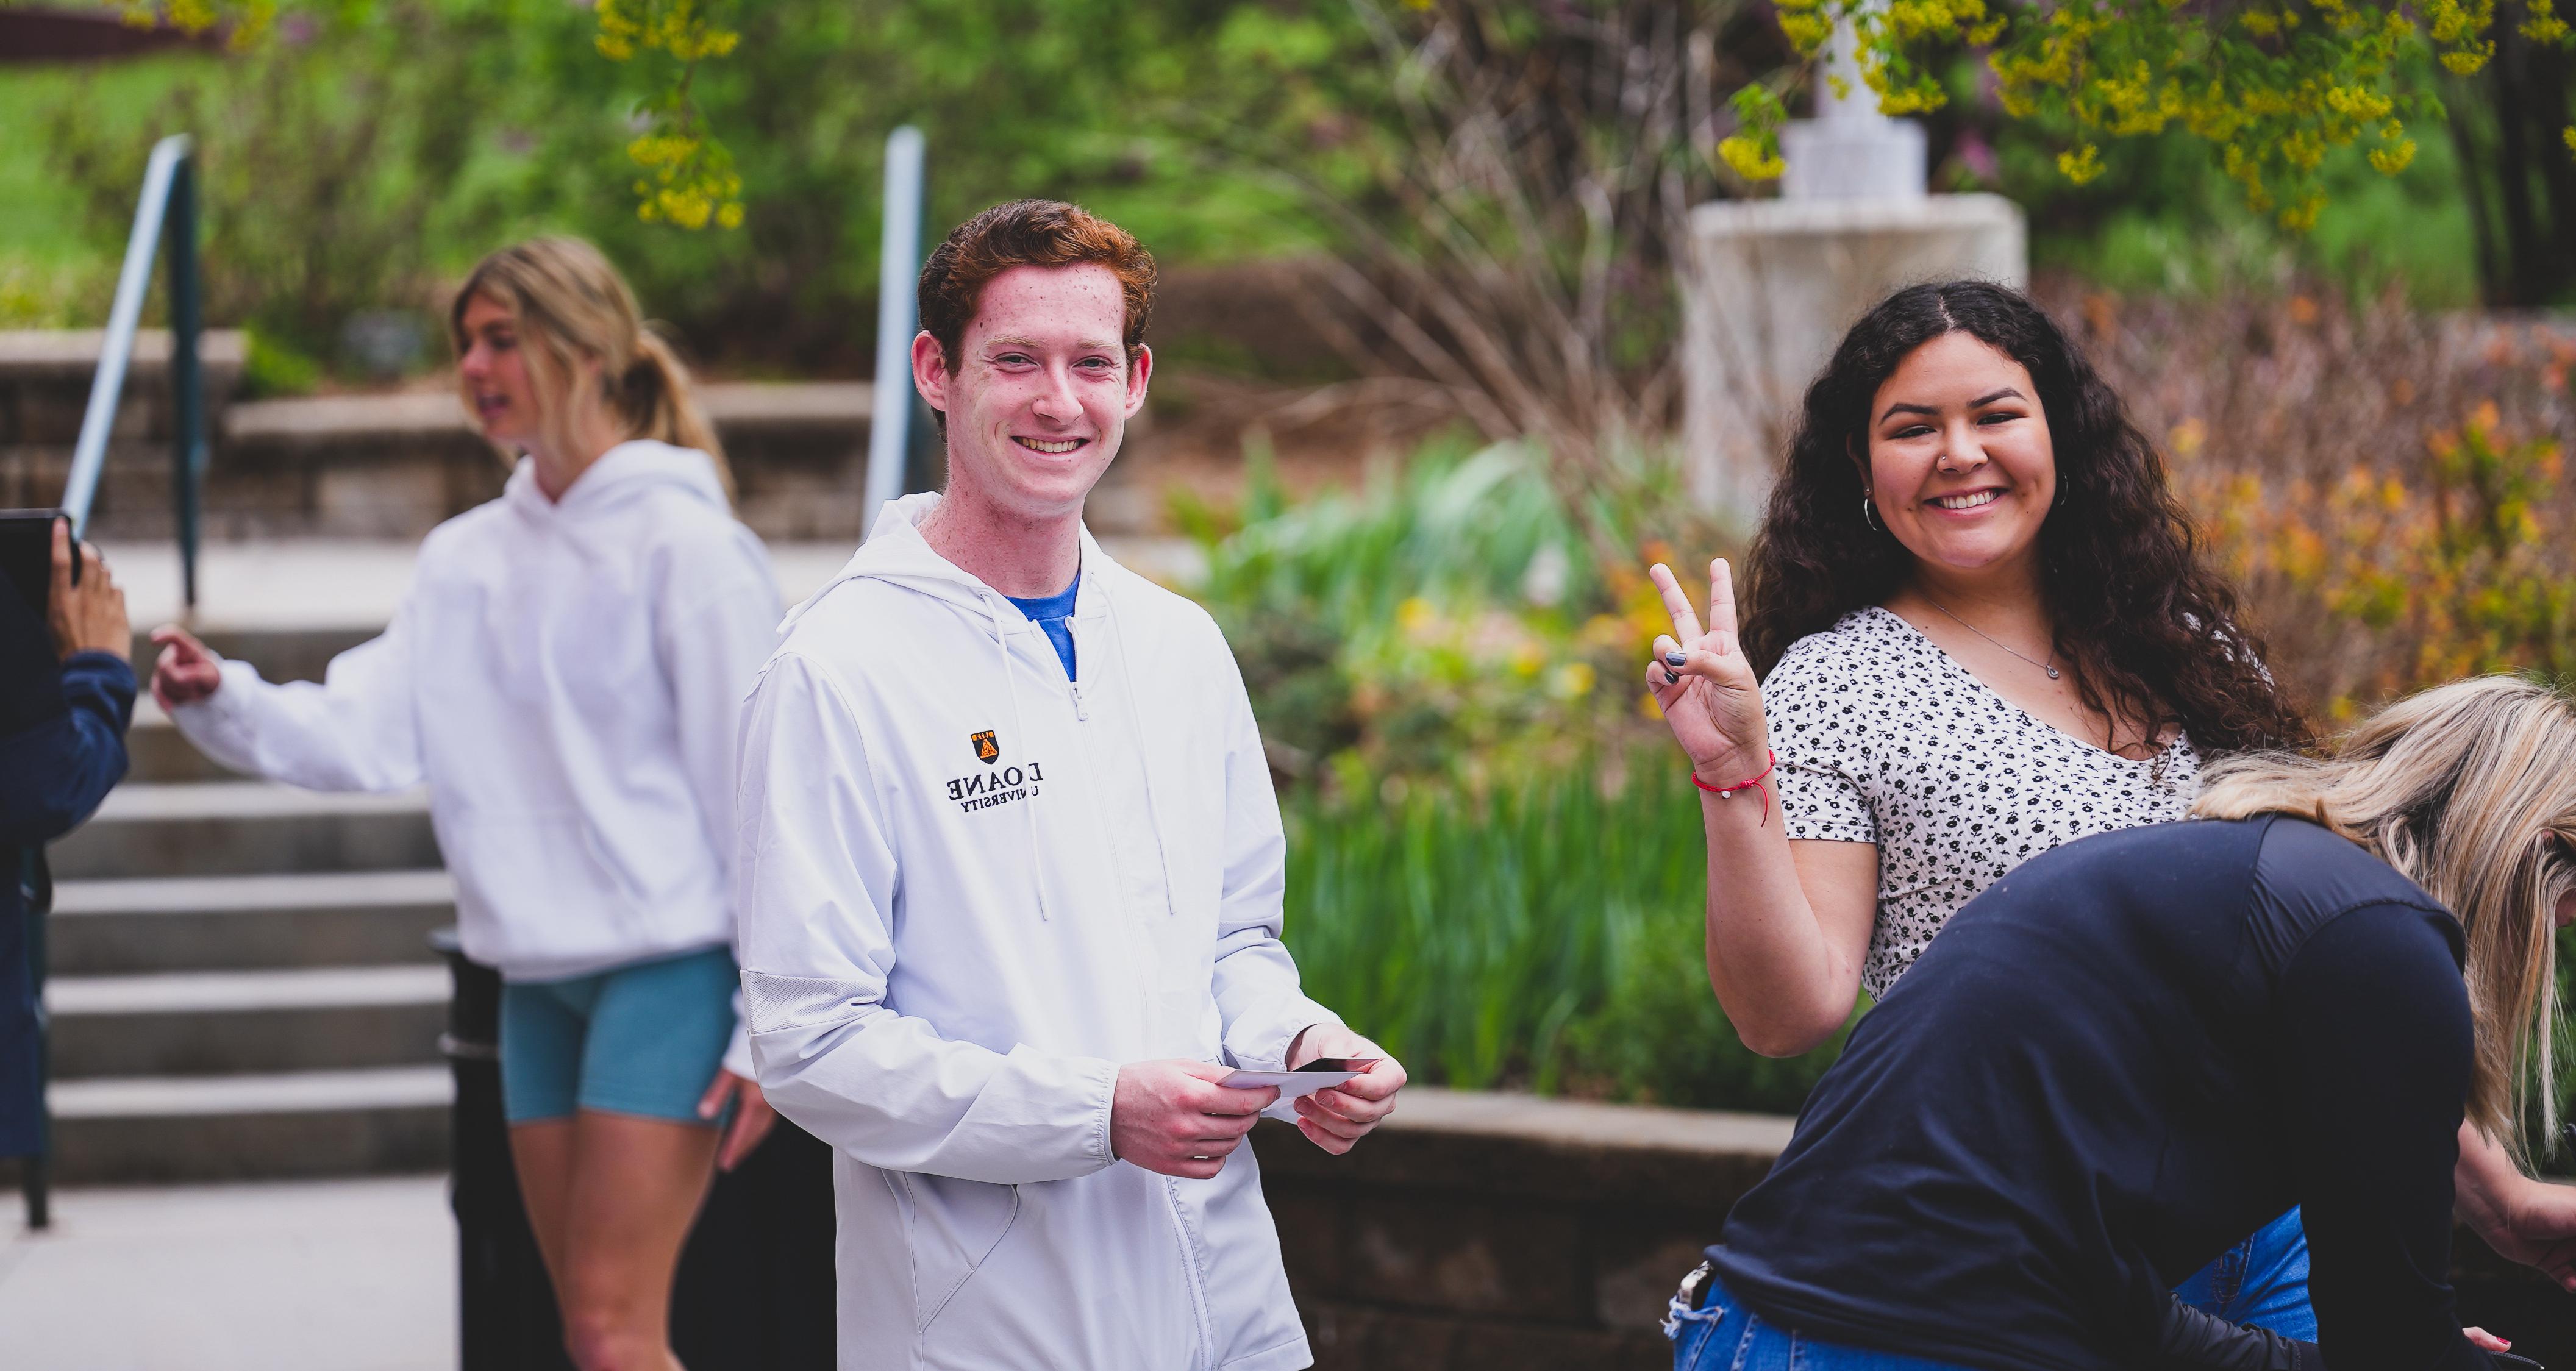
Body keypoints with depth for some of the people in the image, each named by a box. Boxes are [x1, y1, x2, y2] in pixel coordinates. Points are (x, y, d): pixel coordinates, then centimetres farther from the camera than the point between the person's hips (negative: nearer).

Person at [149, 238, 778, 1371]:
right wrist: (227, 704, -17)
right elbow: (372, 727, 1)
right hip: (538, 977, 7)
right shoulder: (463, 559, 12)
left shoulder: (683, 545, -7)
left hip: (669, 965, -7)